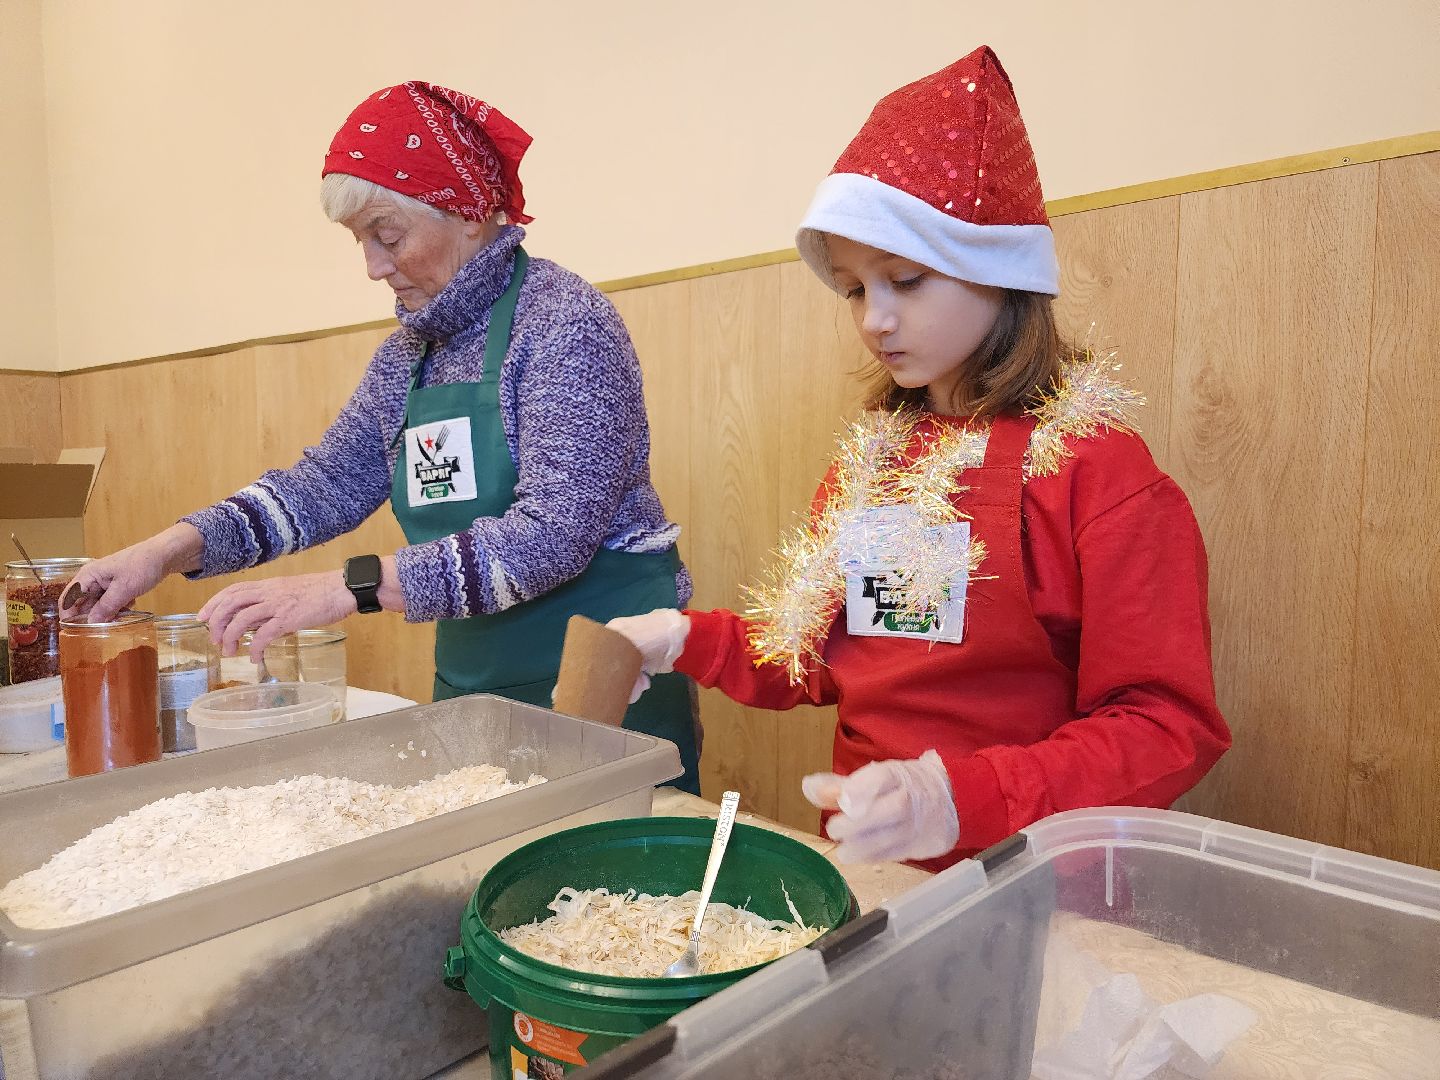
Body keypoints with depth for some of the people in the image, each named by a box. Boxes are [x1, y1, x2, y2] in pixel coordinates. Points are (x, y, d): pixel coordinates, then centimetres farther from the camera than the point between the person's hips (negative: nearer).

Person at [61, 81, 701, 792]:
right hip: (472, 680, 7)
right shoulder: (407, 353, 9)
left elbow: (551, 534, -25)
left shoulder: (564, 321, -15)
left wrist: (352, 587, -30)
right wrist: (167, 550, -3)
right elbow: (327, 482, 10)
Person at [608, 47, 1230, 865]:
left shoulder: (1093, 464, -10)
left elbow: (1168, 728, -13)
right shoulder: (870, 454, 7)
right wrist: (690, 640, -1)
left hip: (1024, 888, -3)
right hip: (863, 864, 4)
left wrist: (961, 798, -27)